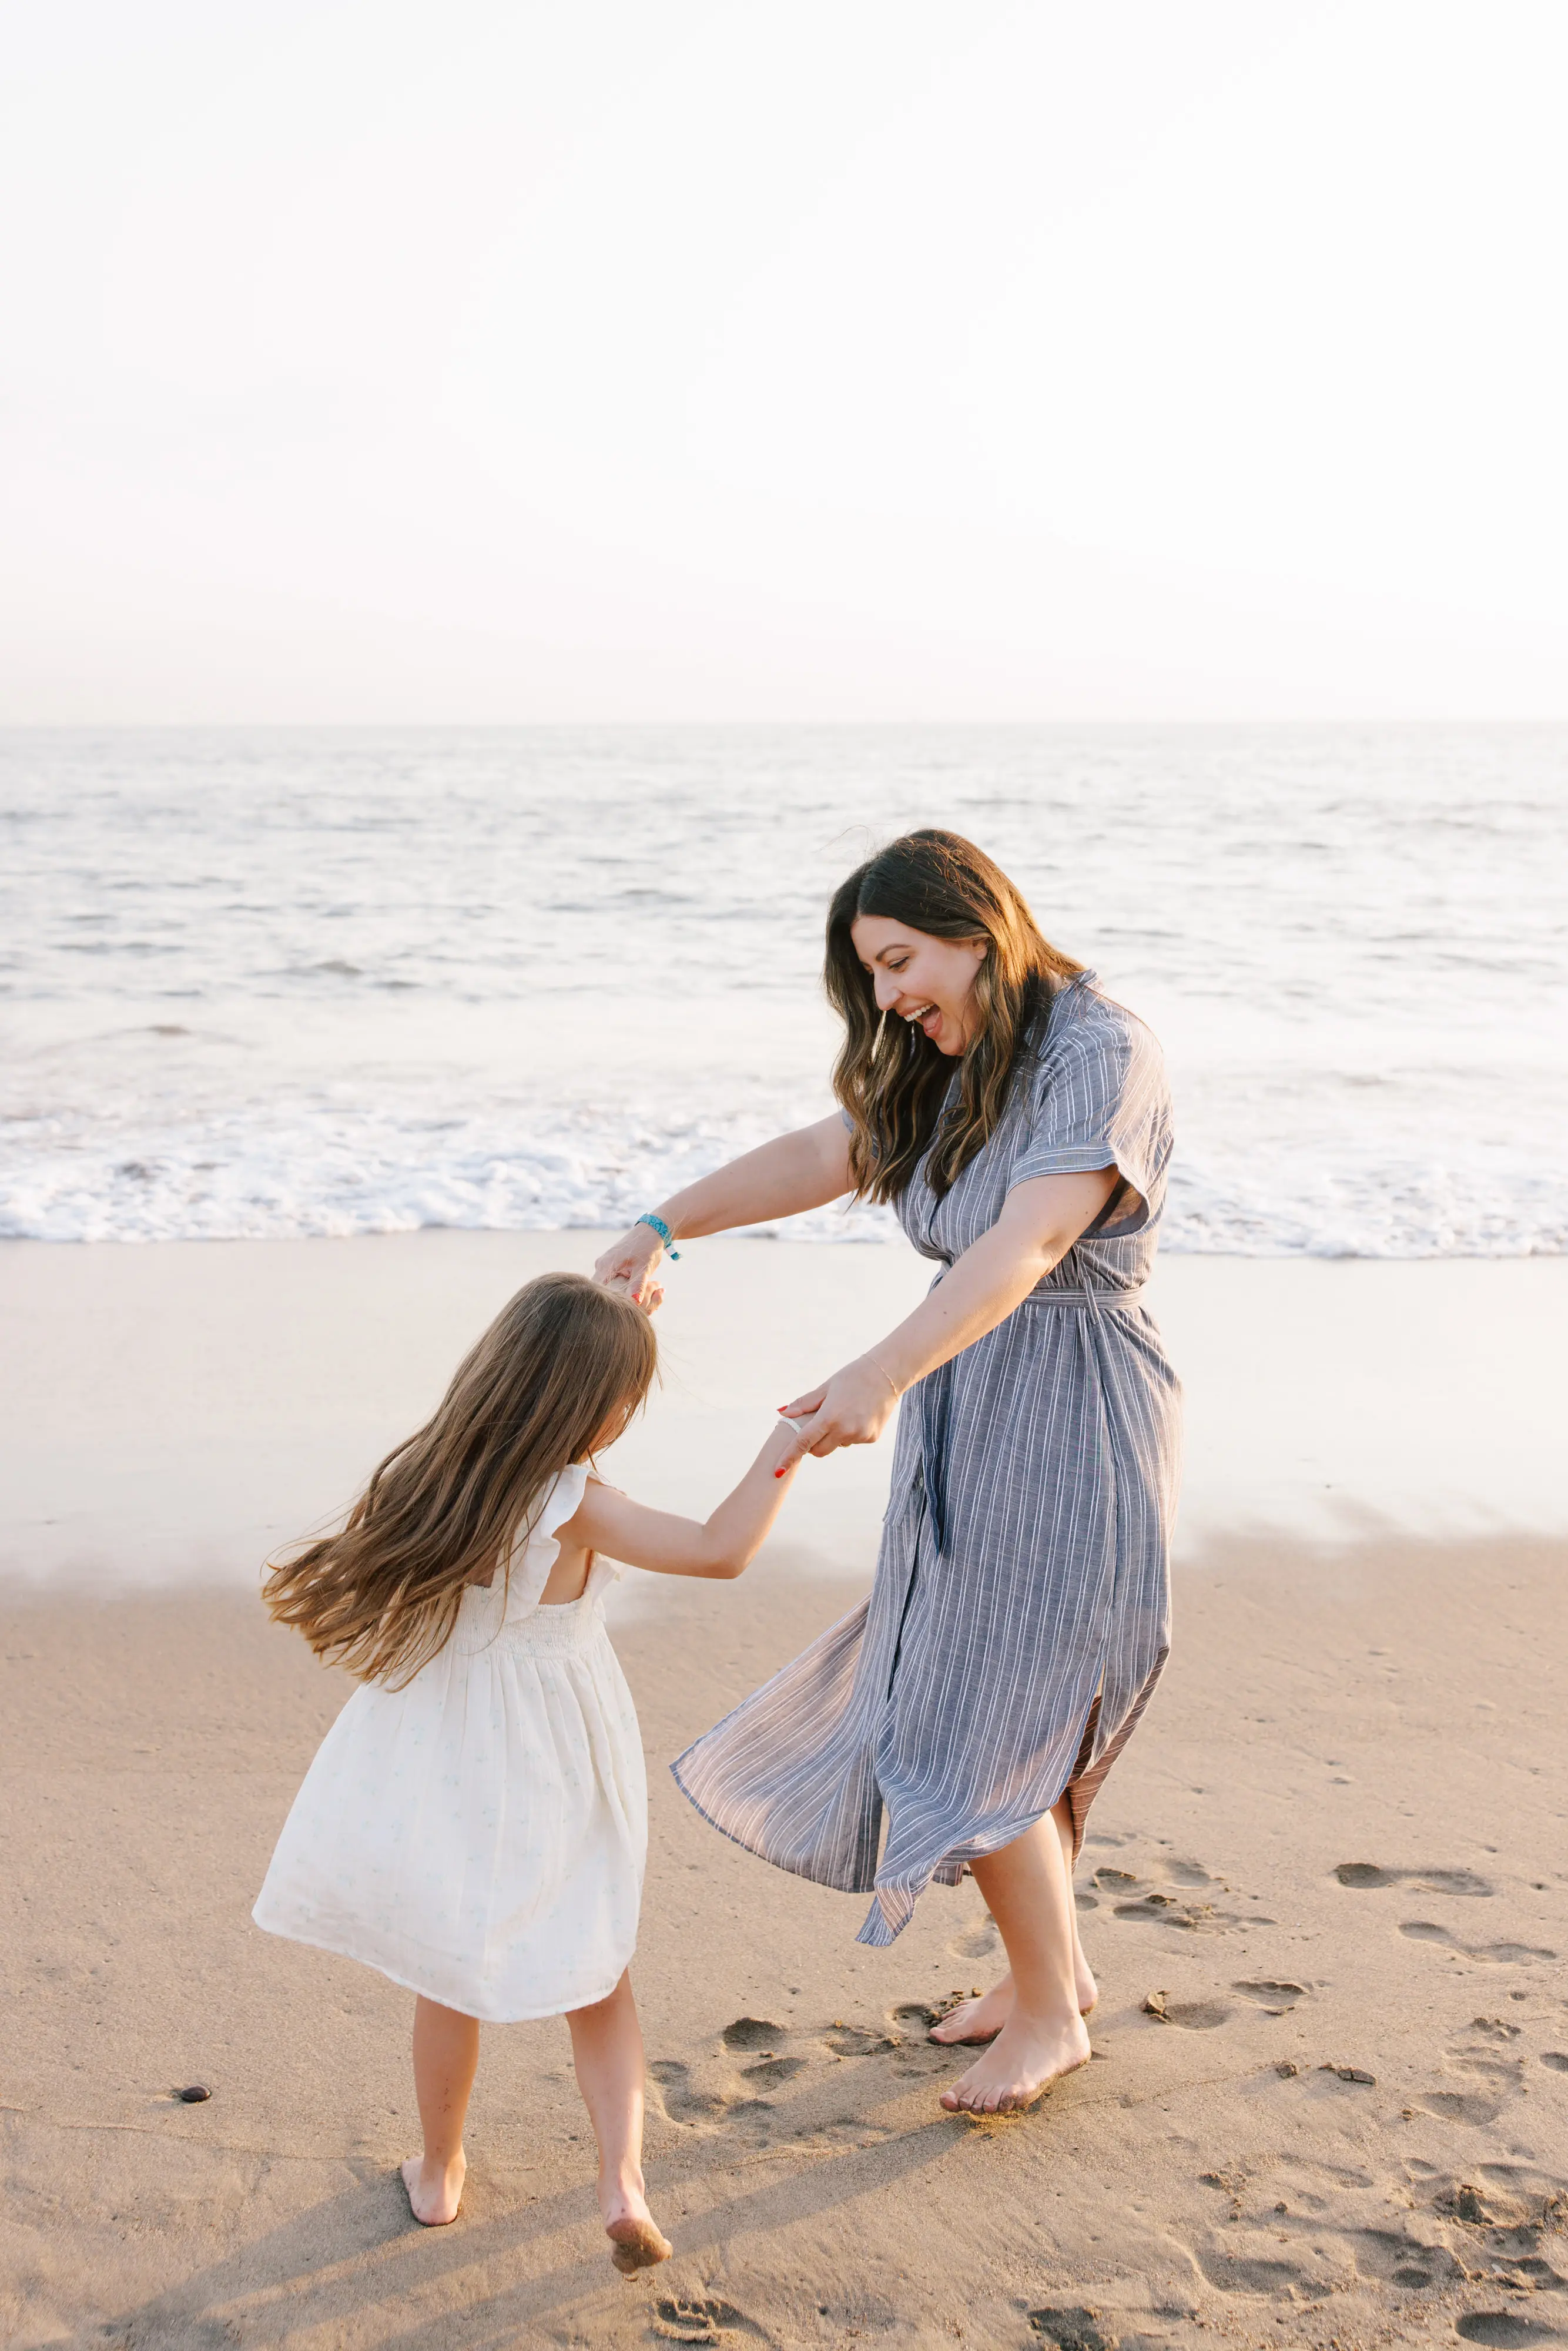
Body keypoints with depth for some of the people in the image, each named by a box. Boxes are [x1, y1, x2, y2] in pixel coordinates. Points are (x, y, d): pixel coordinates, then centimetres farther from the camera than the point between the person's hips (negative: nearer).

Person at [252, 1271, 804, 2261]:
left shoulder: (436, 1472, -7)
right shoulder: (574, 1508, -23)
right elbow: (721, 1550, -24)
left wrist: (604, 1320, 18)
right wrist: (792, 1439, -14)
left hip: (439, 1766, 4)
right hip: (548, 1781, -4)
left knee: (451, 1980, 20)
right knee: (600, 1980, 15)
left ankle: (440, 2173, 35)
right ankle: (623, 2179, 4)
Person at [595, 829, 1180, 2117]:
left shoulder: (1102, 1054, -20)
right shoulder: (952, 1071, 8)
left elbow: (1029, 1242, -33)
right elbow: (822, 1156, 11)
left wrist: (886, 1371, -44)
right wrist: (664, 1227, -2)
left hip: (1068, 1428, -9)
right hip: (965, 1415, 9)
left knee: (977, 1728, -3)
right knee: (950, 1706, 15)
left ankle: (1050, 2012, 17)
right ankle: (1052, 1960, 34)